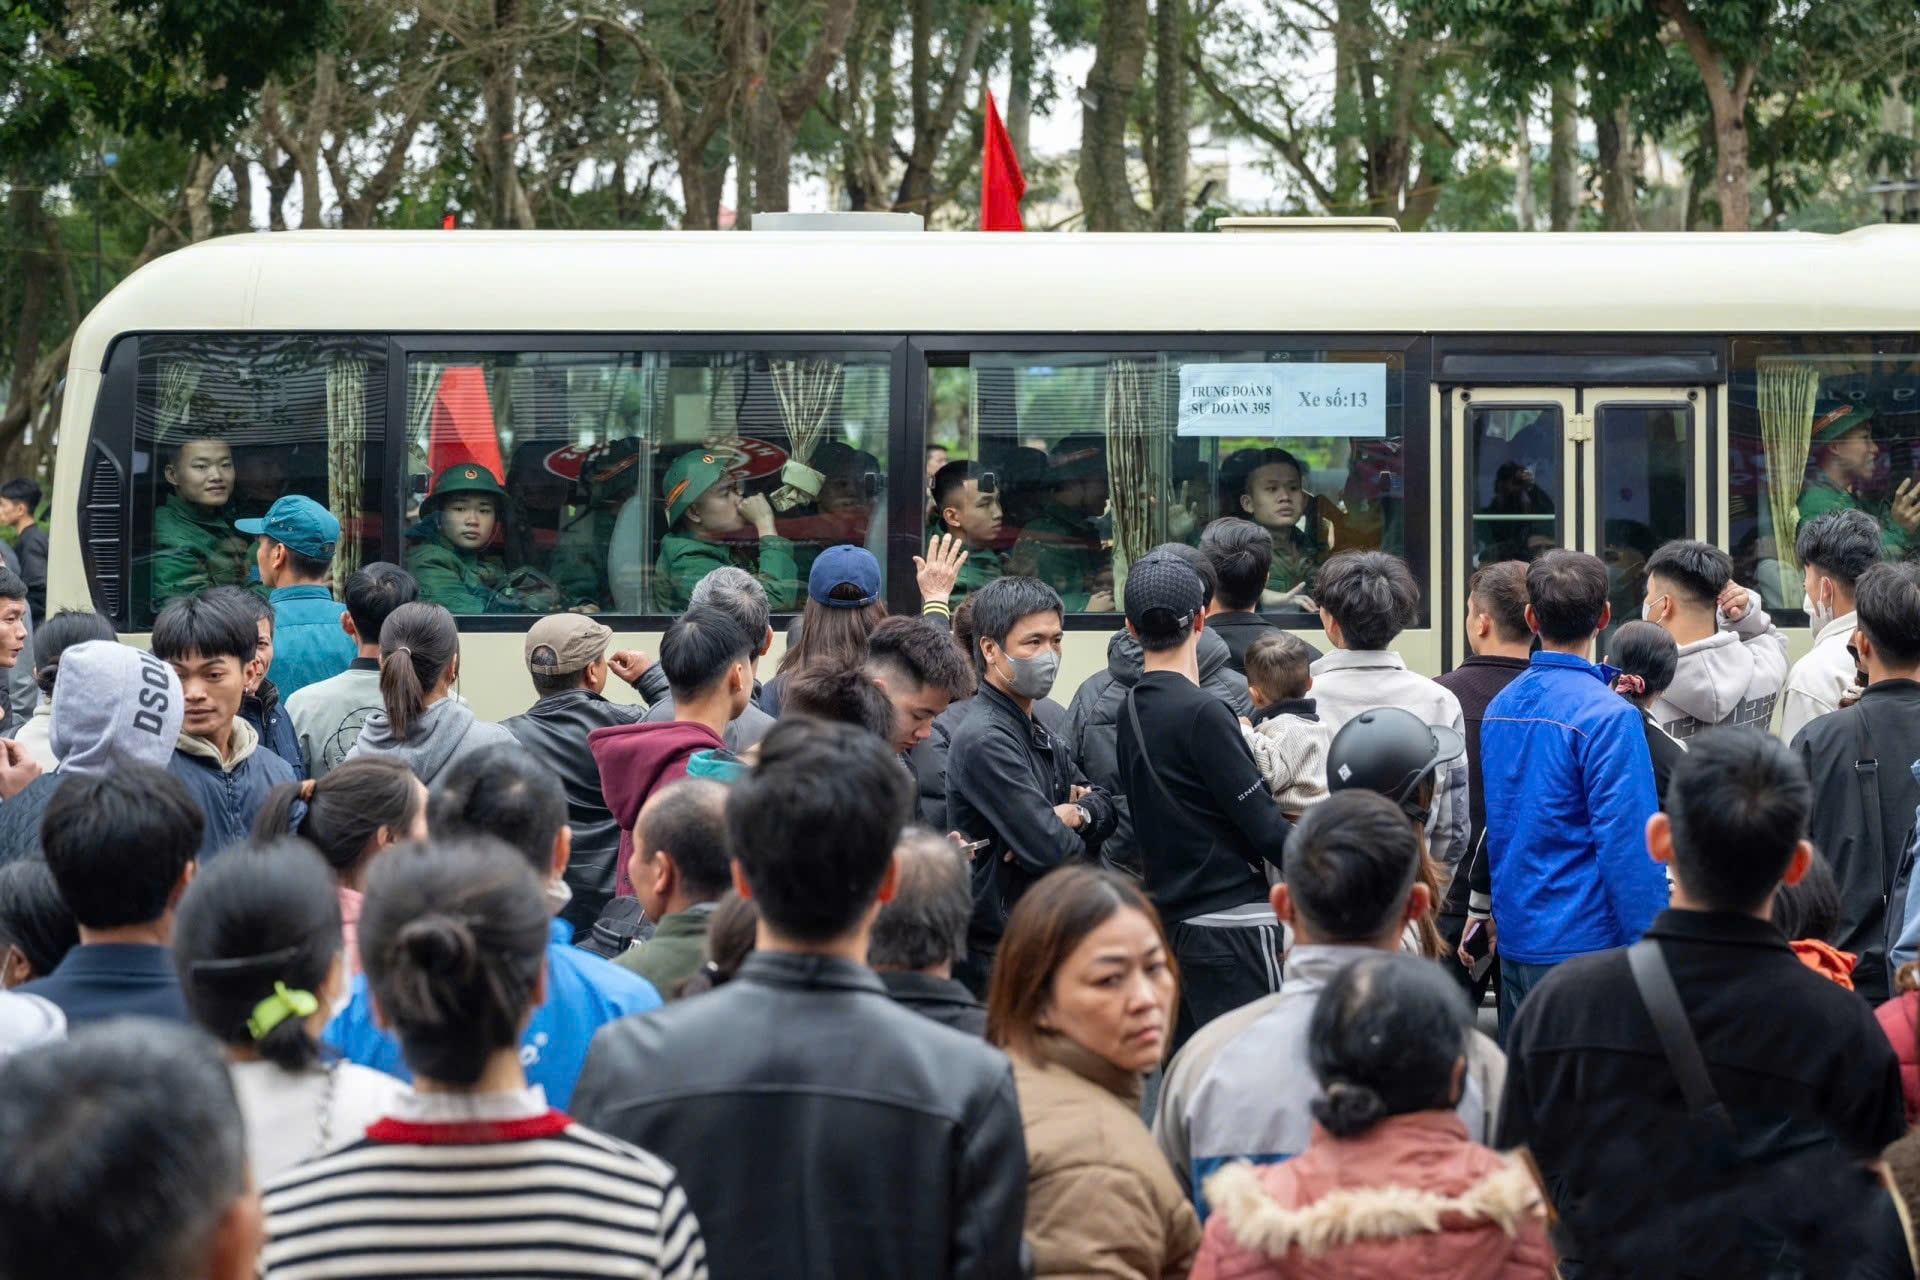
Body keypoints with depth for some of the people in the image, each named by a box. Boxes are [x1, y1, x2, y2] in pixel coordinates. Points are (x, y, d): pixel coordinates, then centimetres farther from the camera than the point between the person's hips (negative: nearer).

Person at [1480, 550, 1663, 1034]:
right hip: (1583, 941, -7)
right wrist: (1650, 950, -12)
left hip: (1515, 937, 7)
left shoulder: (1500, 707, 8)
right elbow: (1626, 842, -16)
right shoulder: (1609, 716, -14)